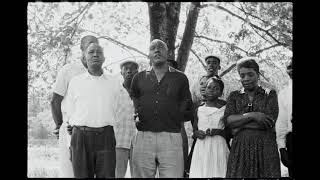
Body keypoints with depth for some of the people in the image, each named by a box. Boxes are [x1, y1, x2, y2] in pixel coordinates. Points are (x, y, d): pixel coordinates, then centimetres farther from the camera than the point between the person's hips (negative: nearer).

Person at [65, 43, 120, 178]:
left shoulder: (114, 83, 9)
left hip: (106, 137, 0)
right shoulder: (75, 82, 9)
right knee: (82, 176, 0)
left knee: (107, 175, -5)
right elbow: (70, 112, 12)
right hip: (80, 136, 0)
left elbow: (115, 112, 14)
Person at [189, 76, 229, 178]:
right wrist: (196, 133, -2)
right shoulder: (199, 109, 11)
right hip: (201, 149, 2)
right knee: (199, 174, -3)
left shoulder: (225, 108, 2)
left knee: (217, 174, -9)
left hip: (219, 147, -2)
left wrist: (219, 131, -12)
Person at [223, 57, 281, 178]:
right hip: (240, 148, 1)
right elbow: (227, 120, -2)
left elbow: (270, 121, -6)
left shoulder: (270, 94, 9)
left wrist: (240, 124, -8)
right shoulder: (234, 96, 14)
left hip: (265, 147, -1)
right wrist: (252, 115, -14)